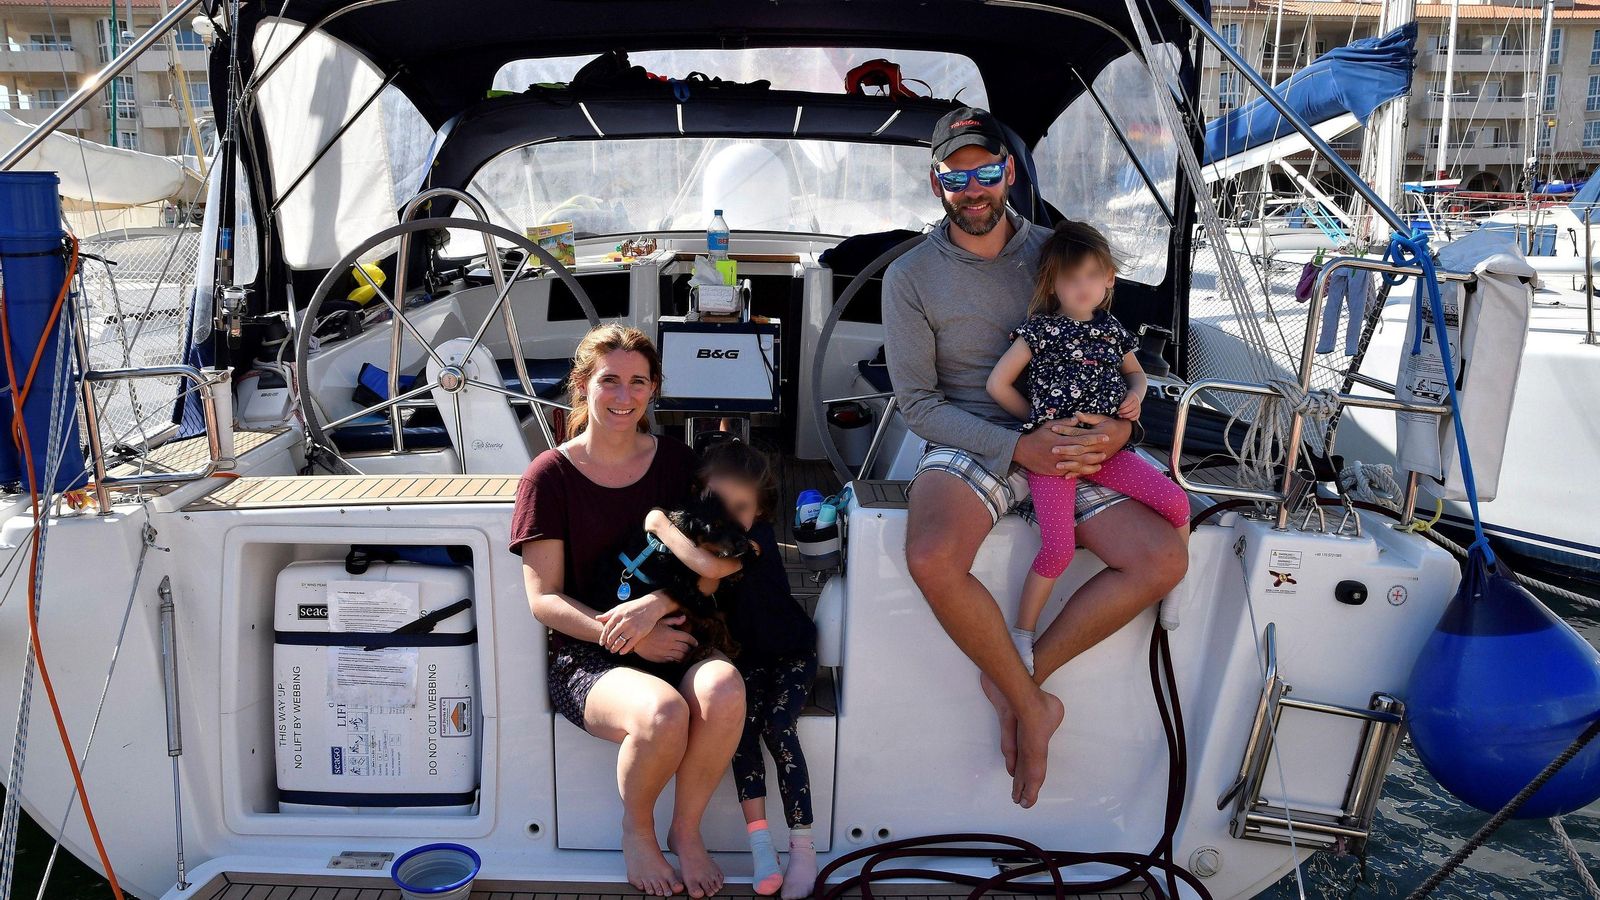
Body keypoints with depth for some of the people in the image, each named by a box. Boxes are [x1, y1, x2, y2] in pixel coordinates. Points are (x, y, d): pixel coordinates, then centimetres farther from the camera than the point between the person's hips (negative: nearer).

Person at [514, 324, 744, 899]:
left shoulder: (675, 462, 7)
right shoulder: (550, 476, -1)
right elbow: (544, 599, -4)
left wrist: (656, 604, -17)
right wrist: (619, 632, -19)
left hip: (672, 638, 3)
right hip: (587, 656, -2)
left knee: (724, 689, -33)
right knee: (662, 712, -35)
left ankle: (686, 829, -3)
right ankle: (636, 830, 0)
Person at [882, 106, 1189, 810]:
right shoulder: (910, 277, -1)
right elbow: (918, 402, -5)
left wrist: (1121, 424, -12)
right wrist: (1020, 448, -18)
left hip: (1071, 440, 3)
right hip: (971, 443, -3)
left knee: (1164, 561, -17)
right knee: (931, 559, -34)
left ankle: (1014, 682, -4)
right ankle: (1032, 703, -9)